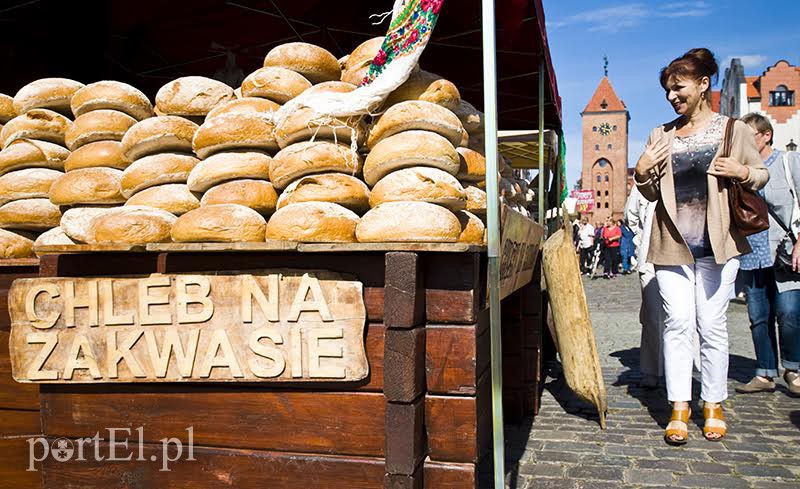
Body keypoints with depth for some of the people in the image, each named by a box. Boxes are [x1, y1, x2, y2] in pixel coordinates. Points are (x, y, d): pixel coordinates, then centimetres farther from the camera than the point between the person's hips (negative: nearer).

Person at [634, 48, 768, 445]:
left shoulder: (734, 129, 5)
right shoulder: (661, 135, 11)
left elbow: (761, 174, 12)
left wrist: (742, 172, -10)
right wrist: (641, 172, -6)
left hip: (716, 243, -1)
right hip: (672, 243, 2)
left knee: (711, 325, 3)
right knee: (677, 323, -2)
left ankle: (713, 405, 17)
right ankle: (679, 408, 4)